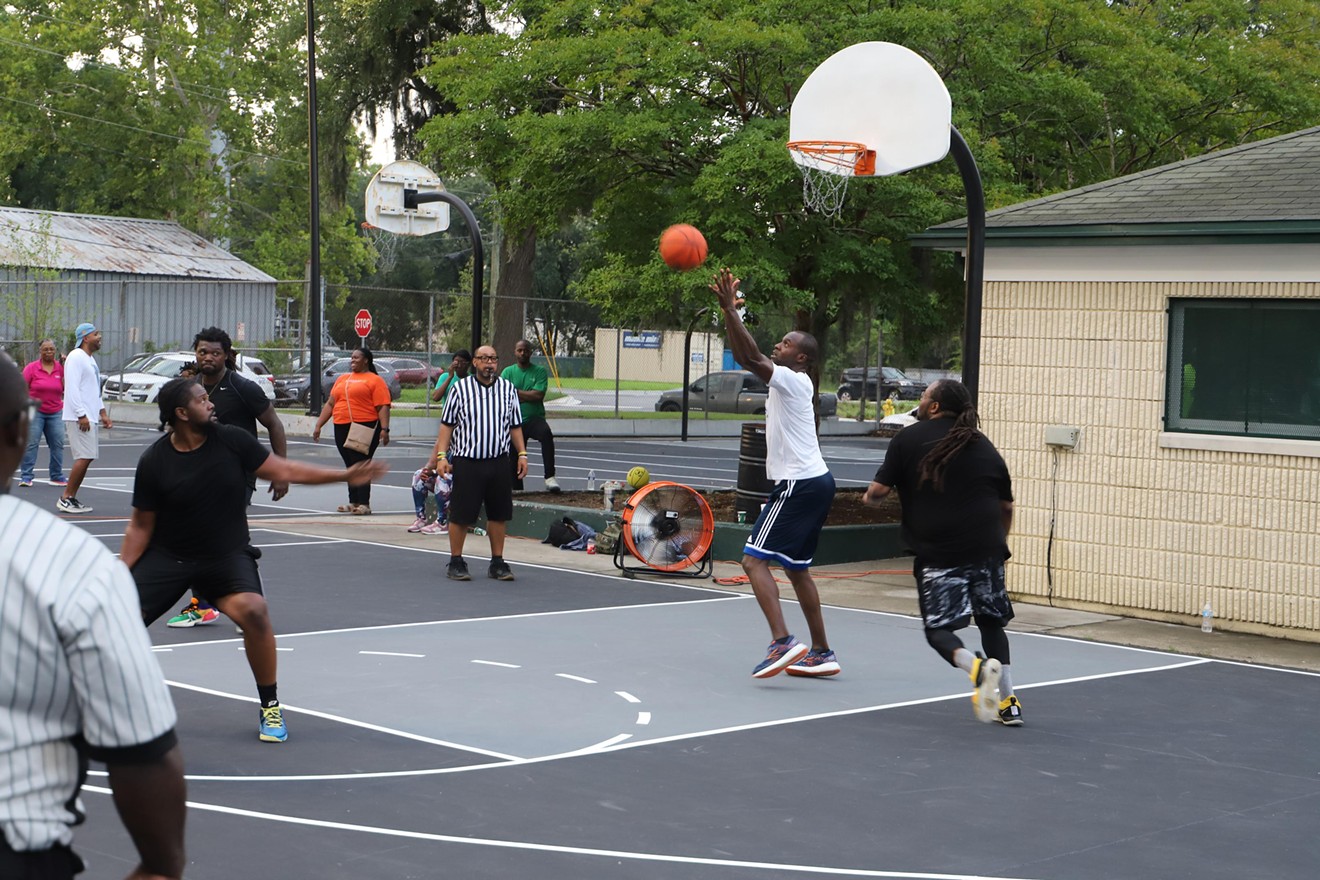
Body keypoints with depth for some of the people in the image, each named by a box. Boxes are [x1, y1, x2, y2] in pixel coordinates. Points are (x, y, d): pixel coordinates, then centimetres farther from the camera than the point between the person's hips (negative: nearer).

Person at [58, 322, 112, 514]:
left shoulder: (91, 360, 20)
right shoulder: (76, 357, -11)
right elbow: (72, 388, -18)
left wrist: (102, 413, 19)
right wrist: (81, 415, -22)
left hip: (90, 417, 10)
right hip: (79, 418, -10)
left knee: (87, 458, 8)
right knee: (84, 457, -14)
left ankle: (72, 498, 12)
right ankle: (66, 498, -10)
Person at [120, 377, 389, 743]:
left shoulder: (232, 440, -7)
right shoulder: (154, 462, -10)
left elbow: (283, 470, 1)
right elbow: (140, 526, -2)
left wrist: (345, 476, -2)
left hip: (228, 556, 0)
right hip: (167, 557, 0)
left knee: (253, 610, -27)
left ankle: (270, 708, -9)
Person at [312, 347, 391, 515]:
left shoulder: (375, 380, -1)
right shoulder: (342, 379, 20)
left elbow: (383, 407, -9)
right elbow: (330, 404, 22)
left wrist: (384, 429, -20)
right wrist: (318, 425, 15)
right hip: (342, 428, 6)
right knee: (350, 466, 9)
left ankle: (364, 504, -8)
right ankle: (354, 502, 15)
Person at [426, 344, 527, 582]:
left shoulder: (508, 389, 10)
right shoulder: (460, 389, 1)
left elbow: (515, 426, 16)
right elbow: (446, 425, 3)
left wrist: (522, 454, 8)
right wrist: (441, 456, -5)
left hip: (499, 462, 3)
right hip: (466, 462, -3)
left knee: (498, 514, 6)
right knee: (461, 515, -1)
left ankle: (497, 562, 16)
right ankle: (456, 561, 12)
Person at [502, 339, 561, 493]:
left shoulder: (540, 371, 2)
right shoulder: (508, 372, 8)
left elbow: (538, 395, -11)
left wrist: (515, 392, -7)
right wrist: (528, 396, -10)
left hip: (535, 418, -3)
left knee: (546, 433, -36)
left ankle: (550, 477, -39)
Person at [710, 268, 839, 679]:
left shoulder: (792, 380, -11)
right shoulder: (786, 381, 15)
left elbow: (751, 357, -24)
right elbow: (744, 356, 17)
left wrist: (730, 310, -24)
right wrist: (730, 312, 10)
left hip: (799, 485, -10)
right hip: (814, 481, 10)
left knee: (755, 559, -12)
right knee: (796, 568, 16)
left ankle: (783, 642, -24)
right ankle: (821, 653, 20)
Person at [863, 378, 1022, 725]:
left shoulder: (909, 439, 1)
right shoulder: (984, 445, 13)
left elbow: (879, 489, -2)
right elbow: (1006, 505, 17)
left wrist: (870, 497, 21)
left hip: (937, 552, -4)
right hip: (986, 549, 4)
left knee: (939, 630, 4)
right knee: (991, 622, 17)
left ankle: (977, 667, -25)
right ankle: (1008, 703, 13)